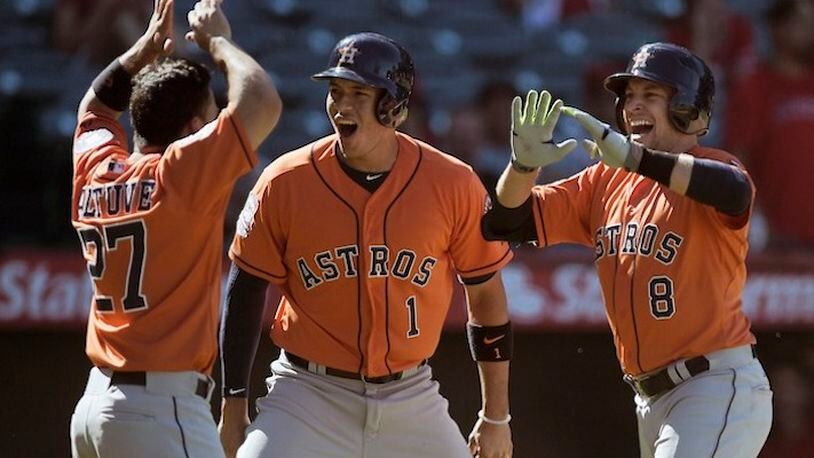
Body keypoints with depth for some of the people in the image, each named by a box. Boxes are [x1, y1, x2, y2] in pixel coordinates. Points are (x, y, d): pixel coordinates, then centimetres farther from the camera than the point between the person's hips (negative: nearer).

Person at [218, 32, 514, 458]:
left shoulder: (453, 185, -7)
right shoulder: (285, 183, -9)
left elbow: (486, 294, 3)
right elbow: (246, 291, 2)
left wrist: (496, 418, 6)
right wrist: (233, 407, 3)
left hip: (411, 402, 2)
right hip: (309, 395, -2)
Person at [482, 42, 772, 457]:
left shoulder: (710, 165, -7)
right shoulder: (604, 182, 13)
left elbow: (735, 192, -33)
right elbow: (506, 223, 8)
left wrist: (634, 157, -42)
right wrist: (524, 164, -14)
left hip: (720, 390, -8)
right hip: (651, 399, 8)